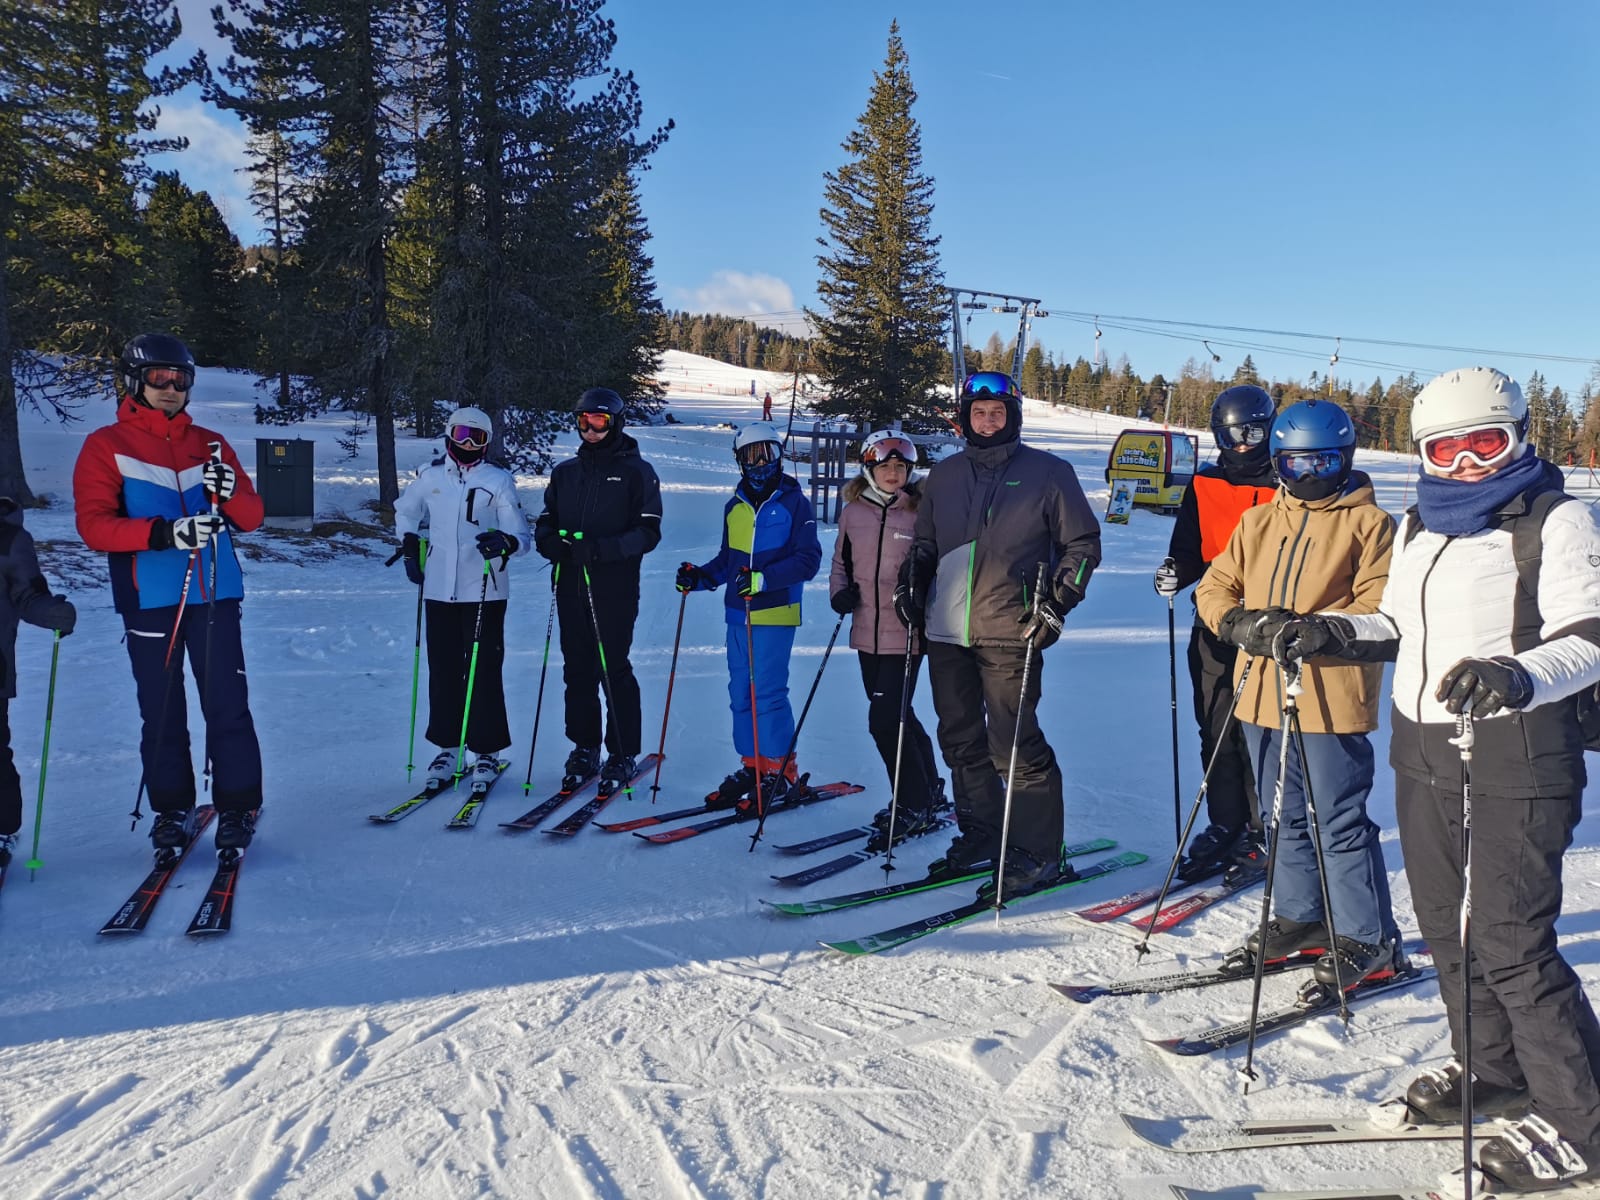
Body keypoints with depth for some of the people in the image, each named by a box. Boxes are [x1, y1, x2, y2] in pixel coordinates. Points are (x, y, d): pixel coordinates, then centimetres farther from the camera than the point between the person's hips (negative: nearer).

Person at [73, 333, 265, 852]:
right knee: (161, 711, 5)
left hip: (214, 595, 2)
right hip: (149, 599, -1)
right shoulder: (106, 445, 4)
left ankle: (238, 807, 7)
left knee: (227, 706, -2)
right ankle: (172, 809, 19)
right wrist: (163, 532, -23)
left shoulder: (211, 445, 13)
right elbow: (94, 524, -7)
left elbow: (251, 517, 9)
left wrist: (231, 493, -15)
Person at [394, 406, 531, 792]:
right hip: (439, 590, 4)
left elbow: (522, 536, -5)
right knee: (443, 672, 9)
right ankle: (448, 747, 21)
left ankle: (487, 752, 7)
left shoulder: (499, 480, -2)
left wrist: (503, 542, -26)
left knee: (484, 673, -3)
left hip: (485, 591, -3)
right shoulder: (430, 476, 8)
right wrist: (410, 549, 16)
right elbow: (405, 511, 28)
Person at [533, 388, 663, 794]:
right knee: (577, 669, 9)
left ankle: (623, 755, 6)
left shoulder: (637, 471, 1)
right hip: (570, 585, 5)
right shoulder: (565, 472, 16)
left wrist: (604, 548, -21)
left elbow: (648, 531, -6)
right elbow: (546, 521, 20)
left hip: (615, 587, -5)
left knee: (614, 670, -4)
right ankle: (583, 748, 20)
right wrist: (551, 541, -5)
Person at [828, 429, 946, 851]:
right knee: (898, 718, 16)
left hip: (906, 635, -5)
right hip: (868, 634, 6)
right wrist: (839, 593, 1)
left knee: (885, 720, -9)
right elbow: (841, 562, 18)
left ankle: (914, 808, 8)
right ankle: (929, 794, 34)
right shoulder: (854, 512, 7)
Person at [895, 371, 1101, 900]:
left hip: (1009, 632, -5)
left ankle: (1039, 854, 5)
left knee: (1014, 745, -7)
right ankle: (981, 837, 24)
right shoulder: (944, 475, 15)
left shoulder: (1048, 473, 1)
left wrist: (1060, 600, -8)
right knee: (961, 741, 11)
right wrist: (911, 580, 9)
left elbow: (1082, 542, 3)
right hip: (947, 630, 6)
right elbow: (925, 541, 25)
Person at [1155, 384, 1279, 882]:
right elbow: (1190, 553, 14)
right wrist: (1174, 574, -8)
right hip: (1214, 630, 3)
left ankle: (1262, 833, 9)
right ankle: (1224, 827, 18)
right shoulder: (1203, 488, 11)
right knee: (1217, 732, 6)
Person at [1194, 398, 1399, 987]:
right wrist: (1236, 620, -8)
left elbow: (1381, 610, -10)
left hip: (1332, 699, -6)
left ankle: (1367, 939, 13)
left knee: (1340, 823, -1)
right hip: (1264, 694, 6)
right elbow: (1216, 586, 14)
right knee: (1285, 817, 17)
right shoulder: (1256, 523, 14)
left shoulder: (1367, 523, -2)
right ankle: (1301, 917, 32)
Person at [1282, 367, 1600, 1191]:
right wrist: (1338, 632, 3)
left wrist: (1516, 677, -35)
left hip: (1512, 768, -7)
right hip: (1422, 756, 7)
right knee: (1448, 930, 17)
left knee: (1511, 946, -5)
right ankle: (1495, 1069, 37)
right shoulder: (1419, 526, 13)